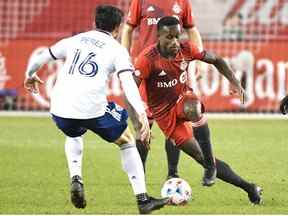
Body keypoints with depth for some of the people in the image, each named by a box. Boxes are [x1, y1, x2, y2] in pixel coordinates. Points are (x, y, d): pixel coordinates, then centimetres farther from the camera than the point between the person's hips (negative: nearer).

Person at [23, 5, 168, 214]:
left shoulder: (74, 40, 22)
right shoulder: (117, 49, 10)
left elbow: (38, 59, 28)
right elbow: (128, 83, -7)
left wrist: (30, 76, 49)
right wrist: (141, 115, -15)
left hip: (61, 109, 4)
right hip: (93, 110, -4)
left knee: (74, 135, 40)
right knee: (127, 142, 21)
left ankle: (76, 181, 16)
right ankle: (143, 199, 16)